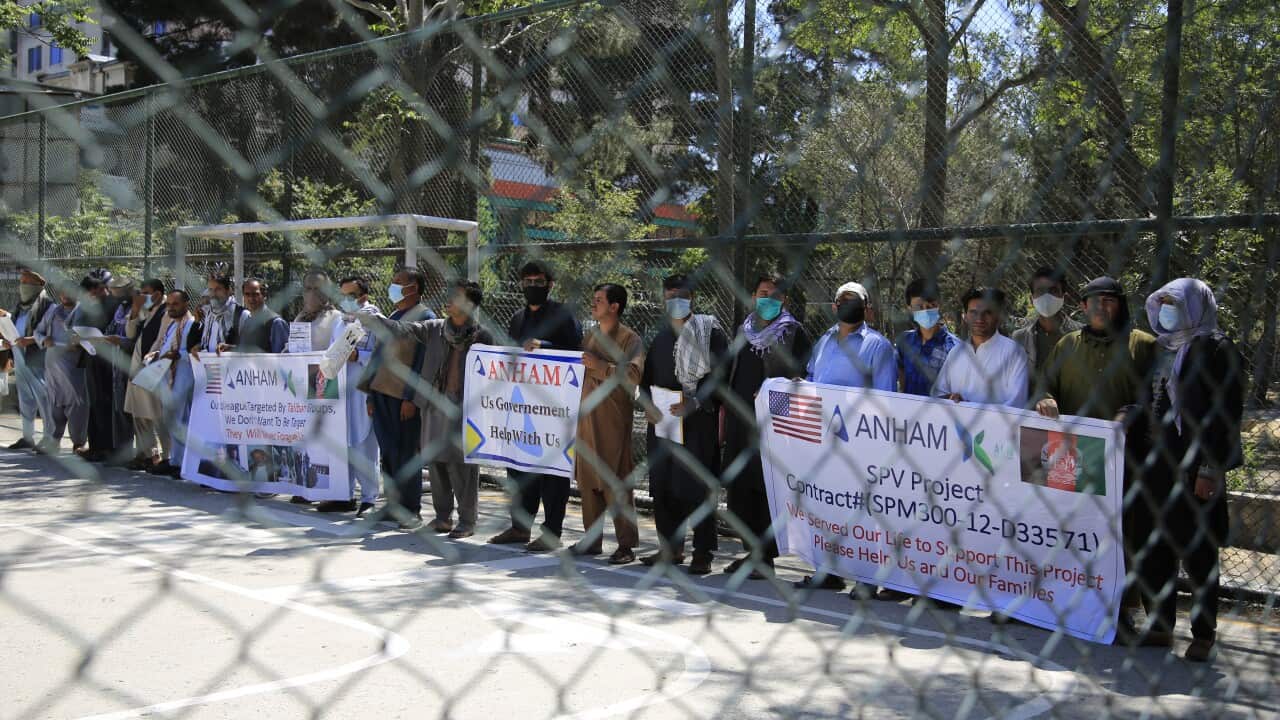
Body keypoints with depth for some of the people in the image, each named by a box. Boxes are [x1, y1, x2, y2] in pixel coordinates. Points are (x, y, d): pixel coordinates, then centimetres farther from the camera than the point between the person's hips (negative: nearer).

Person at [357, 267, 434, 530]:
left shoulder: (424, 317, -6)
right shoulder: (392, 317, 18)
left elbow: (422, 362, -12)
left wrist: (411, 398, -17)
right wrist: (371, 395, 15)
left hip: (405, 398, -7)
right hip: (382, 394, 7)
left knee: (406, 454, -3)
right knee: (388, 452, 10)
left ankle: (410, 511, 5)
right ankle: (393, 504, 19)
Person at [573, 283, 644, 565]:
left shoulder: (629, 338, -5)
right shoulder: (590, 336, 17)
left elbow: (633, 374, -18)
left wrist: (599, 366, -22)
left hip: (613, 418, -7)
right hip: (586, 416, 7)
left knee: (616, 483, -5)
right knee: (587, 479, 9)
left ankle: (626, 545, 1)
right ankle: (592, 539, 19)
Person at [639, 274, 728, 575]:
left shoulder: (710, 333, -2)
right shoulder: (661, 336, 16)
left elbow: (721, 376, -8)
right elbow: (647, 377, 20)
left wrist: (695, 403, -18)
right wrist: (648, 403, 2)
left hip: (698, 423, -6)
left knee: (698, 488, -4)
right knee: (662, 486, 9)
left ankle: (703, 553, 5)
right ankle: (671, 547, 22)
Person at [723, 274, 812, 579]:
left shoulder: (794, 331, -1)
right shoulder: (744, 330, 17)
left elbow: (803, 377, -3)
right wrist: (725, 409, 17)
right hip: (740, 417, 6)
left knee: (766, 485, -5)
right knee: (738, 484, 7)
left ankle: (765, 555, 3)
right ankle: (751, 550, 19)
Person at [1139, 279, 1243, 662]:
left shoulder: (1218, 349, -6)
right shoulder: (1162, 349, 15)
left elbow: (1227, 415, -10)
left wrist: (1209, 470, -15)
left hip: (1196, 469, -7)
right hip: (1159, 464, 7)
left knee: (1199, 553, 1)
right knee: (1156, 549, 8)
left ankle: (1204, 634, 11)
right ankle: (1161, 626, 18)